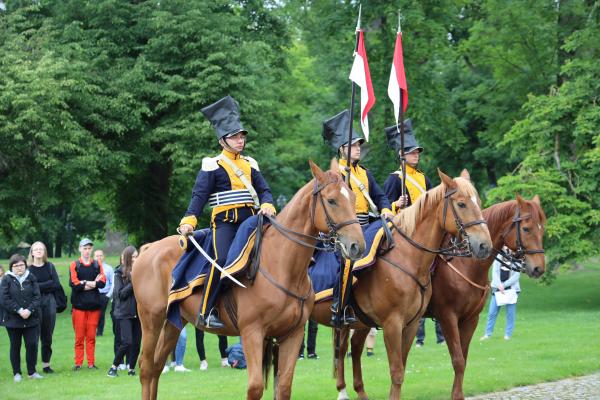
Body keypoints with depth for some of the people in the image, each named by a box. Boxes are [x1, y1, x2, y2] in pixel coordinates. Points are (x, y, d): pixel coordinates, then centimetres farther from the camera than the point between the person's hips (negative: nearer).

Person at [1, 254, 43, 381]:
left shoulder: (31, 278, 4)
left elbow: (37, 297, 0)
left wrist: (29, 310, -14)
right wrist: (19, 310, -17)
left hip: (31, 318, 1)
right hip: (13, 320, -1)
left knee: (32, 345, -1)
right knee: (15, 346, 6)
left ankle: (32, 372, 12)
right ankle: (16, 373, 14)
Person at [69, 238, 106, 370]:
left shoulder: (97, 265, 11)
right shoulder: (74, 265, 5)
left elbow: (102, 282, -2)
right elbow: (73, 283, -10)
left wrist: (85, 283, -10)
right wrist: (92, 283, -8)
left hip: (94, 304, 2)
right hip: (79, 304, -2)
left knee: (91, 336, 4)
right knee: (79, 336, -1)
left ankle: (91, 363, 8)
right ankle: (78, 363, 3)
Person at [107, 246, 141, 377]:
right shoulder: (120, 273, -2)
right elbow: (120, 293, -9)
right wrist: (132, 283, -15)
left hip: (138, 312, 4)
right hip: (124, 313, -4)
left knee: (137, 342, 3)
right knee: (127, 342, -11)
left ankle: (132, 369, 13)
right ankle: (114, 367, 2)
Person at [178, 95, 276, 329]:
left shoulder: (250, 164, 19)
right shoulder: (213, 166, 3)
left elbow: (263, 189, 14)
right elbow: (200, 194, -4)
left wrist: (267, 206, -10)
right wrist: (189, 220, -19)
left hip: (249, 219, 6)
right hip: (225, 221, -6)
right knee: (223, 260, -25)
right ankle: (206, 312, -21)